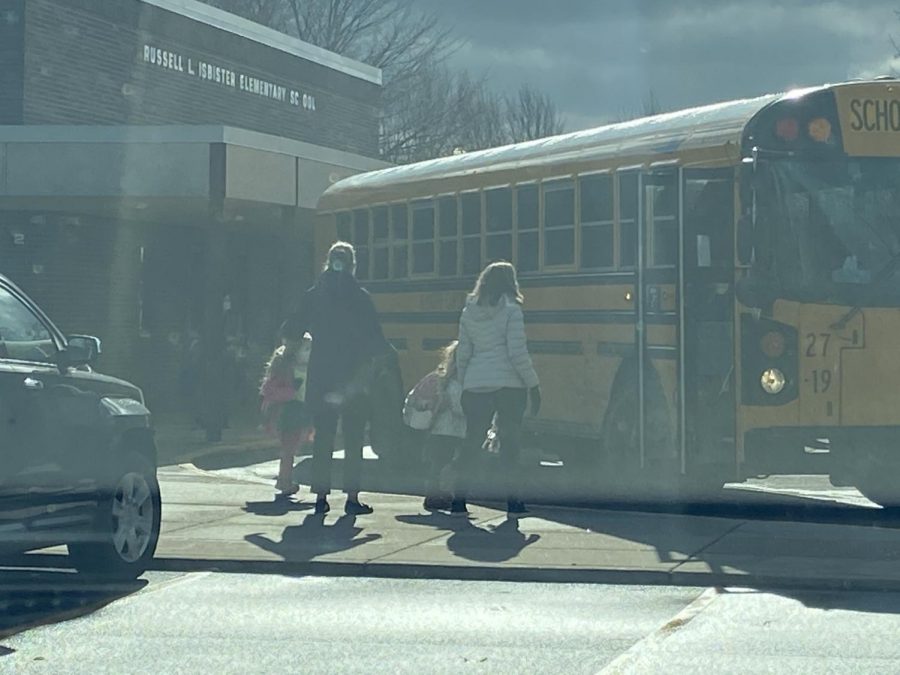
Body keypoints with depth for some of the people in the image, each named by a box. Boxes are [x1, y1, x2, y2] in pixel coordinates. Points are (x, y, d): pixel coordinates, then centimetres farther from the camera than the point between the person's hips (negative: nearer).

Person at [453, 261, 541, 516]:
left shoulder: (469, 312, 9)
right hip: (508, 385, -4)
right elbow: (517, 353, -12)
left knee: (472, 441, 8)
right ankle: (512, 500, 2)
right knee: (510, 442, 3)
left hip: (476, 385, 4)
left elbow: (462, 354, 11)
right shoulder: (511, 310, -6)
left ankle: (459, 498, 4)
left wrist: (464, 385, 19)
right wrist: (533, 384, -5)